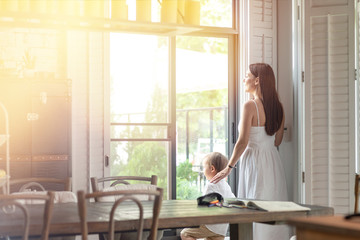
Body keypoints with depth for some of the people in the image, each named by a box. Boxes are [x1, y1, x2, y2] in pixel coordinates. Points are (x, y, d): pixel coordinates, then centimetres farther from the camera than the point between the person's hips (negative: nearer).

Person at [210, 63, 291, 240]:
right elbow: (277, 141, 13)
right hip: (274, 163, 7)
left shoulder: (250, 106, -14)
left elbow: (243, 142, -16)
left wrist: (229, 167, -7)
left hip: (254, 162, -7)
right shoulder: (278, 107, 6)